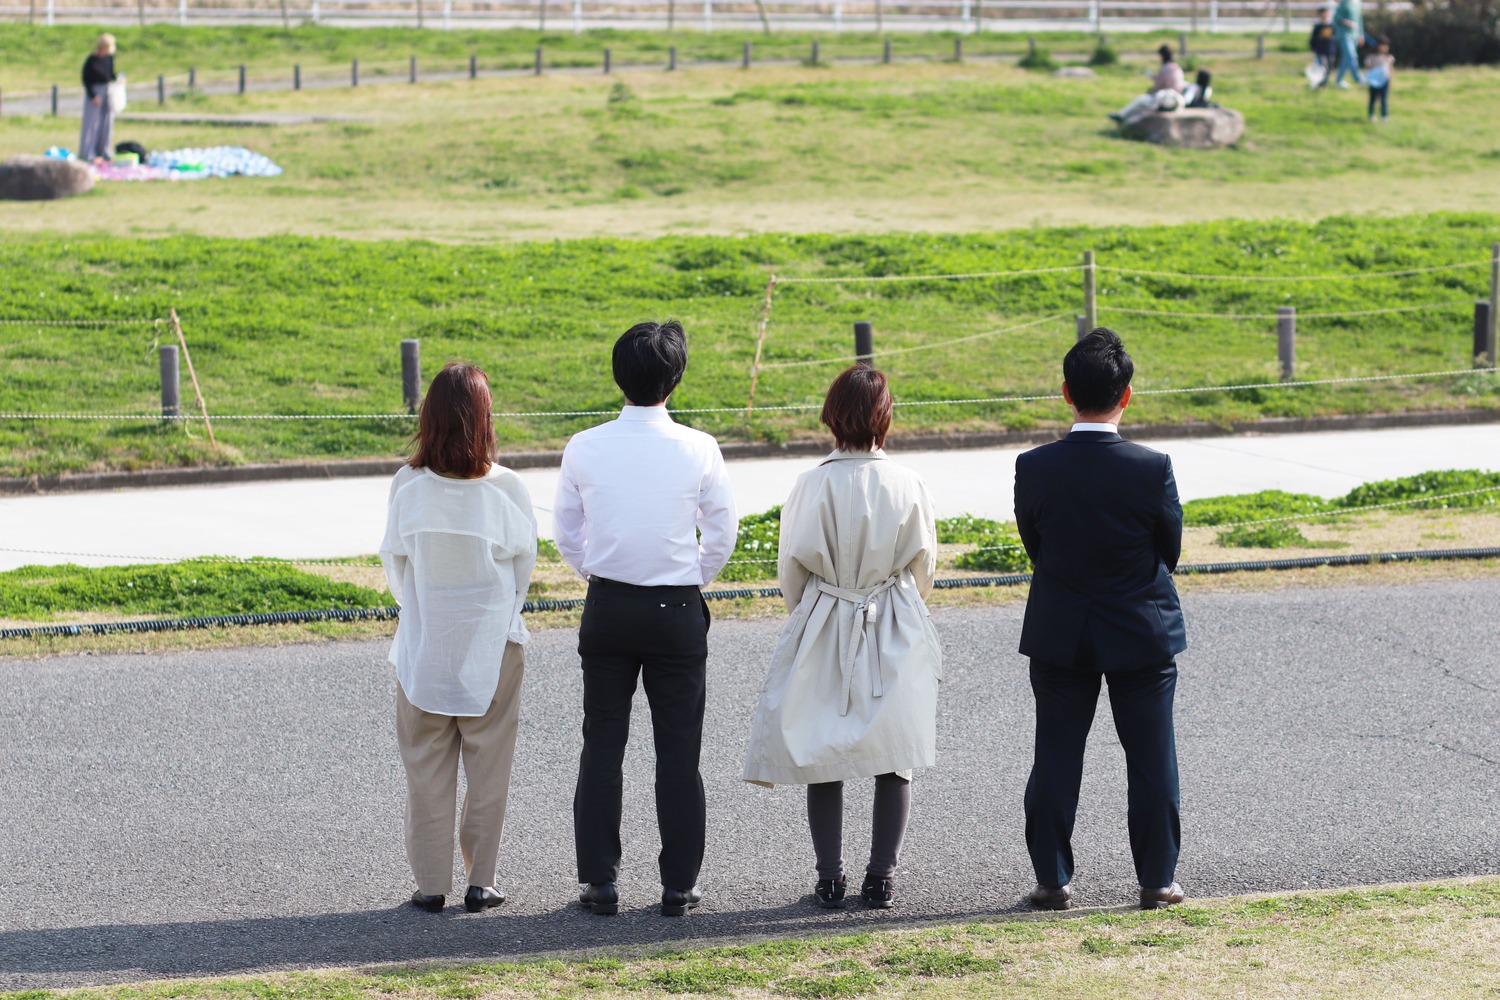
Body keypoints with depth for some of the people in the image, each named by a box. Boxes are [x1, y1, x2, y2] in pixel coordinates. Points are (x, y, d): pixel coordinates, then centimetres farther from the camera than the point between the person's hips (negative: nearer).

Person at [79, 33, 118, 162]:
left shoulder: (109, 58, 3)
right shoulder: (91, 61, -16)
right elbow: (86, 80, -12)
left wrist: (117, 79, -5)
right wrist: (93, 96, -15)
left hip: (107, 92, 7)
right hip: (94, 92, -7)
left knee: (106, 122, 11)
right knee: (91, 123, -4)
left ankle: (103, 152, 21)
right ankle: (87, 155, 1)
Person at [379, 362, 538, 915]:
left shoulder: (408, 486, -9)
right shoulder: (506, 487, -10)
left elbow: (395, 564, 0)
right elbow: (524, 564, 0)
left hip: (425, 642, 0)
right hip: (493, 642, 0)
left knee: (427, 767, 9)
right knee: (488, 765, 9)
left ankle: (431, 884, 10)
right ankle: (481, 881, 10)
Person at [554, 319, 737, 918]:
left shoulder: (584, 449, -6)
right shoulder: (698, 450, -10)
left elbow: (565, 536, 3)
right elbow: (723, 535, -1)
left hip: (607, 609, 1)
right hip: (678, 610, -1)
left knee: (602, 746, 9)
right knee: (678, 751, 6)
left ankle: (599, 880, 10)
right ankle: (679, 884, 9)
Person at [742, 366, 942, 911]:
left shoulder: (814, 485, -13)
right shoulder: (908, 486, -9)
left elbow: (793, 565, -4)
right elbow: (923, 564, 3)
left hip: (824, 627, -1)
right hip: (896, 638, 1)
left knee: (823, 754, 8)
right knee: (893, 757, 8)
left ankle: (829, 877, 9)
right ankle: (881, 877, 9)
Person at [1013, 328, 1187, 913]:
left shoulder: (1034, 469, -13)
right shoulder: (1152, 470, -16)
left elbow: (1034, 545, 0)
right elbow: (1170, 551, -3)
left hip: (1059, 637, 1)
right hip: (1142, 634, -1)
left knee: (1056, 757, 11)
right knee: (1151, 758, 10)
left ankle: (1052, 880, 14)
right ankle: (1156, 880, 14)